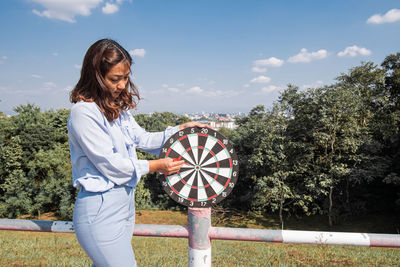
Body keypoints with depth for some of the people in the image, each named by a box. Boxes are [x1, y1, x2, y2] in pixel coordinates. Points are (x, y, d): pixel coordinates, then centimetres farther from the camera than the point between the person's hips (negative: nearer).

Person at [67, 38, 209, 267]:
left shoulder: (119, 108, 9)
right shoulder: (83, 112, -18)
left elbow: (143, 139, 14)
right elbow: (109, 164, -18)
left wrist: (179, 130, 4)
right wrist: (155, 166, -10)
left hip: (125, 202, 8)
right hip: (100, 210, -8)